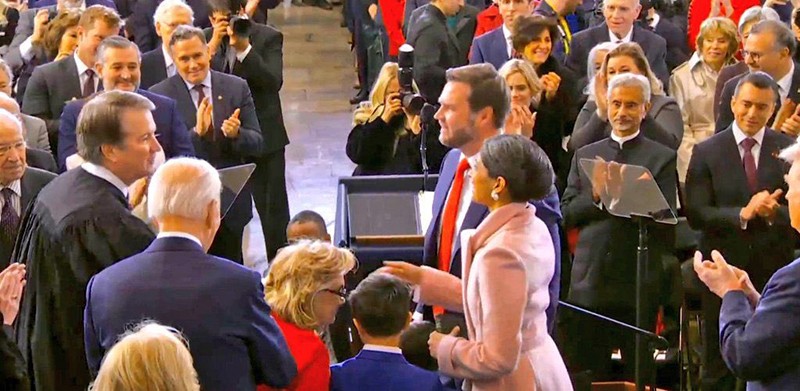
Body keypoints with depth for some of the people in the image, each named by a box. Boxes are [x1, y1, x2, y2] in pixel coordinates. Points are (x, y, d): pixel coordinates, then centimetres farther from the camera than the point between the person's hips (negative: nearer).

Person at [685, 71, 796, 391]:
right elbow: (696, 215, -9)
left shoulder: (788, 150, 1)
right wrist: (743, 214, -22)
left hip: (774, 269, 1)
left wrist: (775, 212, -22)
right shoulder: (707, 152, -1)